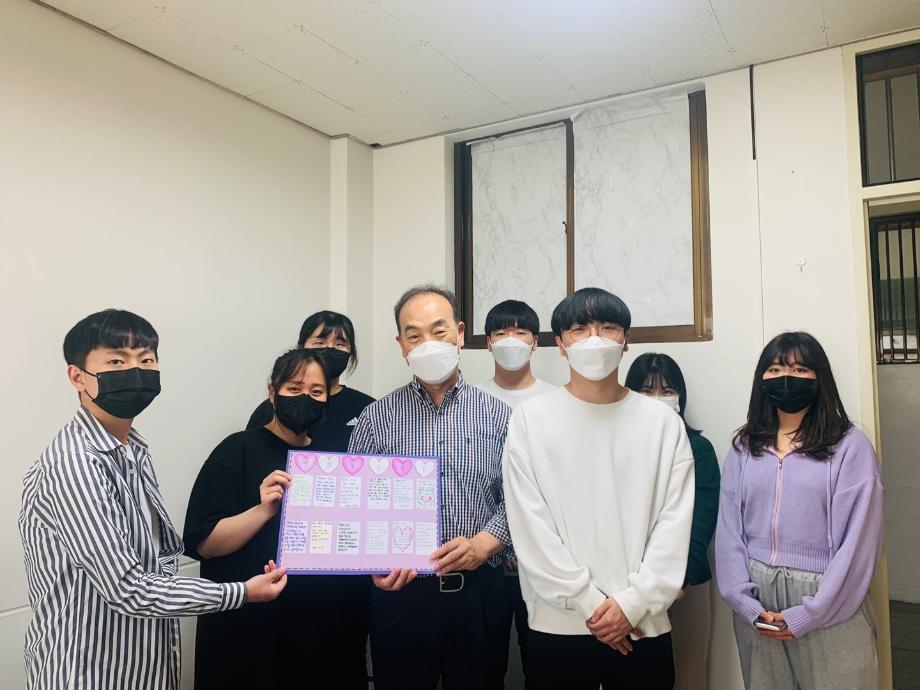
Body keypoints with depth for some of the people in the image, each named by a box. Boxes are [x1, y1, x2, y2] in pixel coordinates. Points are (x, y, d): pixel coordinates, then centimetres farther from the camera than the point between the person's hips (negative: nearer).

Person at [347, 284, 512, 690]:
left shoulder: (498, 416, 1)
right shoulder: (377, 418, 0)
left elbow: (513, 501, 0)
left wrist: (482, 545, -15)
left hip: (478, 589, 1)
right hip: (400, 592, 0)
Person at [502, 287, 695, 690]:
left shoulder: (663, 422, 1)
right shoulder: (531, 419, -3)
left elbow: (674, 523, -1)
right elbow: (529, 526, -6)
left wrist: (634, 602, -9)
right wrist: (590, 603, -9)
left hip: (643, 625, 1)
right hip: (558, 624, -1)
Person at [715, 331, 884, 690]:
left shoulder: (850, 446, -6)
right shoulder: (744, 447, 4)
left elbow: (857, 541, -10)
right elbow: (728, 529, 1)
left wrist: (806, 615, -12)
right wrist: (746, 603, -9)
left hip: (827, 610, -3)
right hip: (756, 605, 3)